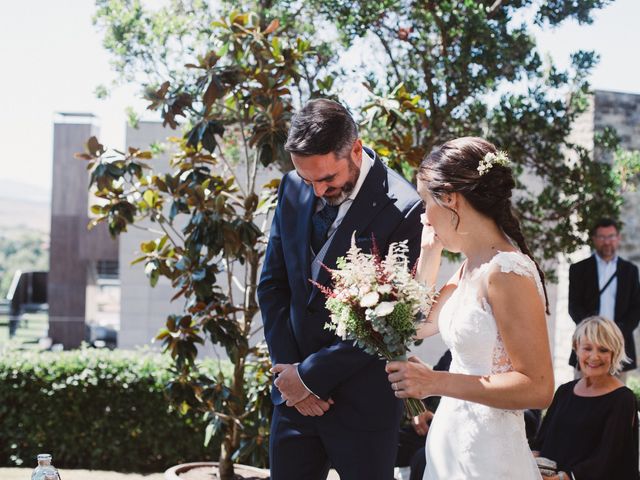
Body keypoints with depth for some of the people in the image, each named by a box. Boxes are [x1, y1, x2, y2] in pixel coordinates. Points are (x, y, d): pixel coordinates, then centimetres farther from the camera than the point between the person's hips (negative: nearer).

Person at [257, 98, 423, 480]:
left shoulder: (403, 209, -16)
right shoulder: (294, 189, 1)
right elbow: (273, 283, 7)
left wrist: (311, 376, -11)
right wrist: (288, 367, -3)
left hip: (363, 402, -5)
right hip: (295, 392, 5)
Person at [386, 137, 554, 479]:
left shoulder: (507, 271, -20)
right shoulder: (470, 267, 7)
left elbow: (538, 387, -22)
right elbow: (419, 324, 20)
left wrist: (437, 383, -25)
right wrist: (428, 251, 11)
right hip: (453, 444, 8)